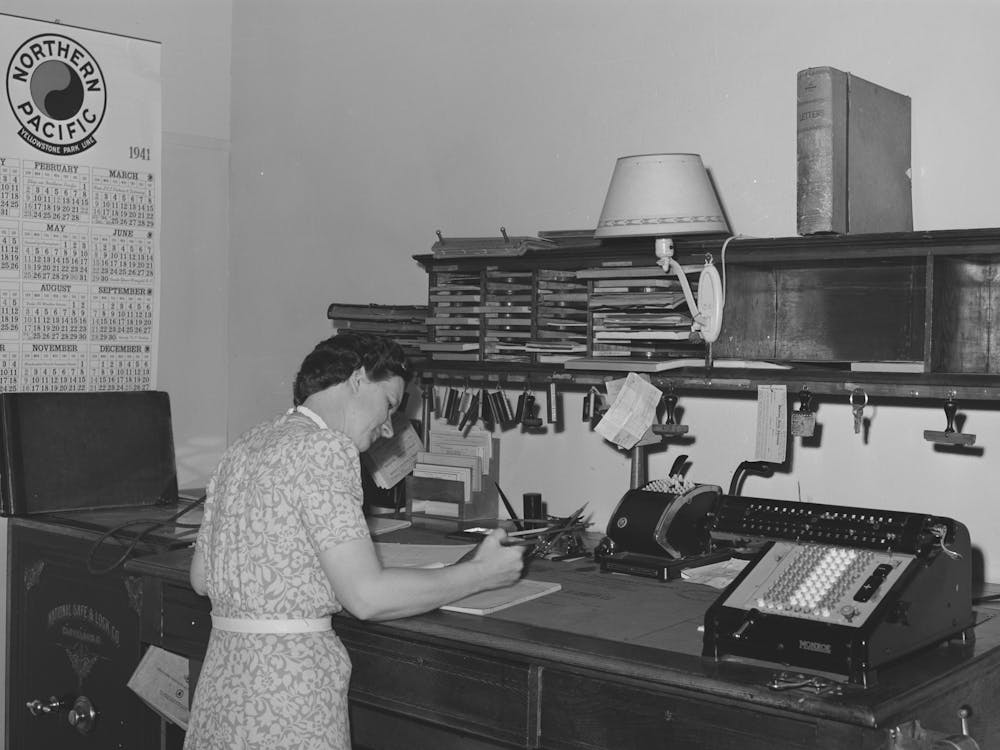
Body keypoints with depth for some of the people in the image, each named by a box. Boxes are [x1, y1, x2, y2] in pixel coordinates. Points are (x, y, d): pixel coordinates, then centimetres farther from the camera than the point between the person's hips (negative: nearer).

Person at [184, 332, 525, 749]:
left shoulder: (246, 447, 12)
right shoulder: (325, 448, -14)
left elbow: (200, 579, 16)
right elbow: (367, 596, -19)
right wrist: (481, 574, -9)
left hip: (222, 677, 9)